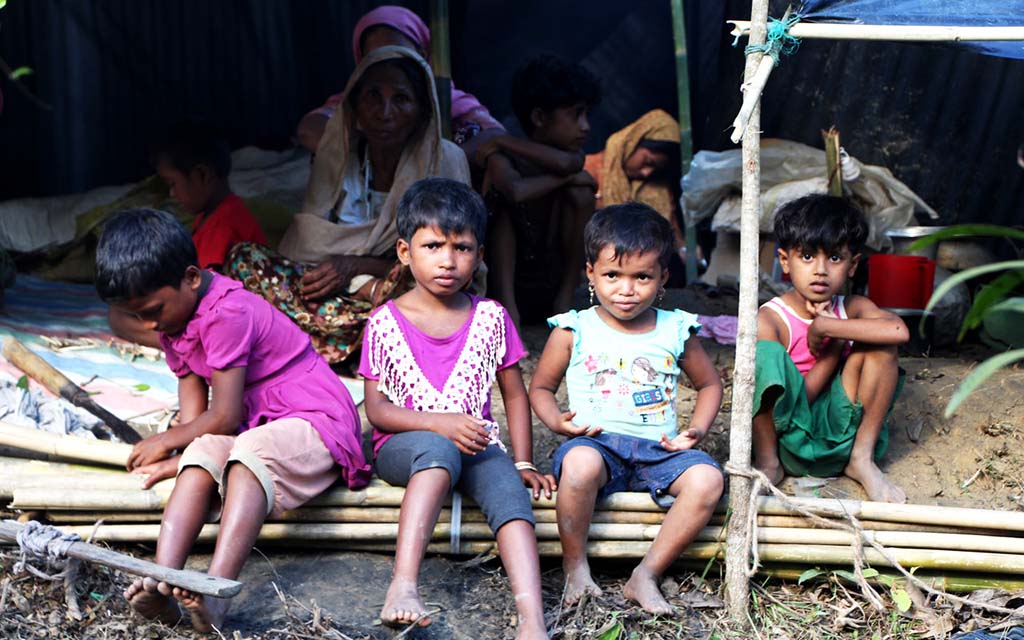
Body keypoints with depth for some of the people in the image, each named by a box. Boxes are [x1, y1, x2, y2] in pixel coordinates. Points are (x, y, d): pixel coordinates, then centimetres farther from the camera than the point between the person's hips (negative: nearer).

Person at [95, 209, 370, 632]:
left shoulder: (226, 312, -21)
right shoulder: (173, 317, 8)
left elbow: (225, 417, -17)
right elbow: (193, 413, 7)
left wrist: (166, 442, -2)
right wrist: (179, 457, -11)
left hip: (319, 423, -8)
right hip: (254, 428, 8)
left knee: (252, 450, -37)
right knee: (203, 454, -21)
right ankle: (163, 580, -38)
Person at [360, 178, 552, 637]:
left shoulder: (490, 318, 7)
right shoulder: (385, 323, 0)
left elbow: (514, 394, 13)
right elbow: (376, 409, -4)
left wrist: (523, 462, 4)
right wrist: (439, 422, -19)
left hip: (476, 444, 2)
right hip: (402, 447, -2)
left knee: (508, 486, -29)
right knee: (439, 450, -37)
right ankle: (403, 587, -45)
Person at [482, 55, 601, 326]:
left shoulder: (575, 155, -1)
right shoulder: (503, 160, -13)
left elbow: (565, 163, -28)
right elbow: (516, 191, -38)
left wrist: (504, 142, -18)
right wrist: (567, 177, -23)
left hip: (553, 281, 3)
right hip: (507, 283, -3)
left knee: (580, 194, -15)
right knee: (505, 205, -24)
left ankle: (564, 302, -11)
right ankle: (507, 309, -28)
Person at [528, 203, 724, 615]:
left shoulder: (675, 331, 11)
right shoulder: (574, 331, 6)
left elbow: (710, 384, 24)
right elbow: (540, 387, 14)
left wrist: (695, 431, 6)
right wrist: (557, 422, -7)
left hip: (658, 451, 3)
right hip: (596, 443, -2)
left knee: (707, 478, -28)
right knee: (579, 463, -39)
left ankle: (647, 576, -15)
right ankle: (575, 566, -14)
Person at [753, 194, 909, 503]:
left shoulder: (853, 309, 0)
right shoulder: (770, 320, -12)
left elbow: (899, 331, -25)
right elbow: (797, 399, -14)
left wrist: (825, 327, -23)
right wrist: (833, 349, -16)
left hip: (837, 435, 4)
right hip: (787, 439, -3)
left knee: (880, 345, -14)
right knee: (764, 354, -30)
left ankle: (862, 459, -5)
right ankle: (767, 463, -12)